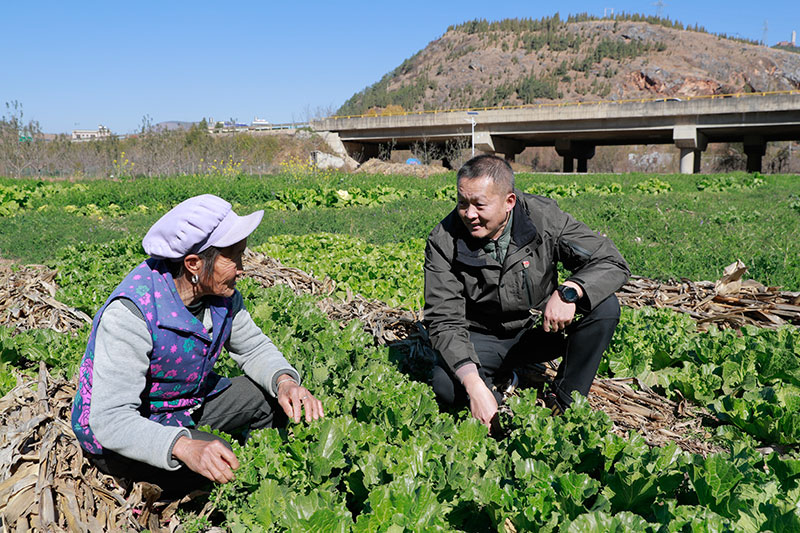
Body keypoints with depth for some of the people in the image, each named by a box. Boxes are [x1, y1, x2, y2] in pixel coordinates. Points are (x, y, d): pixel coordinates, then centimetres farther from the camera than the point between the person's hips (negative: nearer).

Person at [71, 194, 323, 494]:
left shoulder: (220, 292, -12)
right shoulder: (130, 313, -33)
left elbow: (253, 347, 2)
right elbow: (111, 418, -35)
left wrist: (284, 379, -20)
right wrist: (183, 447, -51)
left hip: (186, 405, 7)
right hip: (115, 437, -7)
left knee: (279, 400, -2)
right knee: (226, 466, -30)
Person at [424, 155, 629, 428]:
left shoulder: (543, 216, -18)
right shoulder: (443, 242, -19)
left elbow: (612, 262, -16)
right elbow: (445, 321, -21)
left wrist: (569, 291, -37)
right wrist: (474, 385, -36)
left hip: (540, 328, 2)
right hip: (482, 339, -1)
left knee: (605, 306, -23)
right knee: (445, 385, -31)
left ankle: (563, 400, -8)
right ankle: (502, 380, 3)